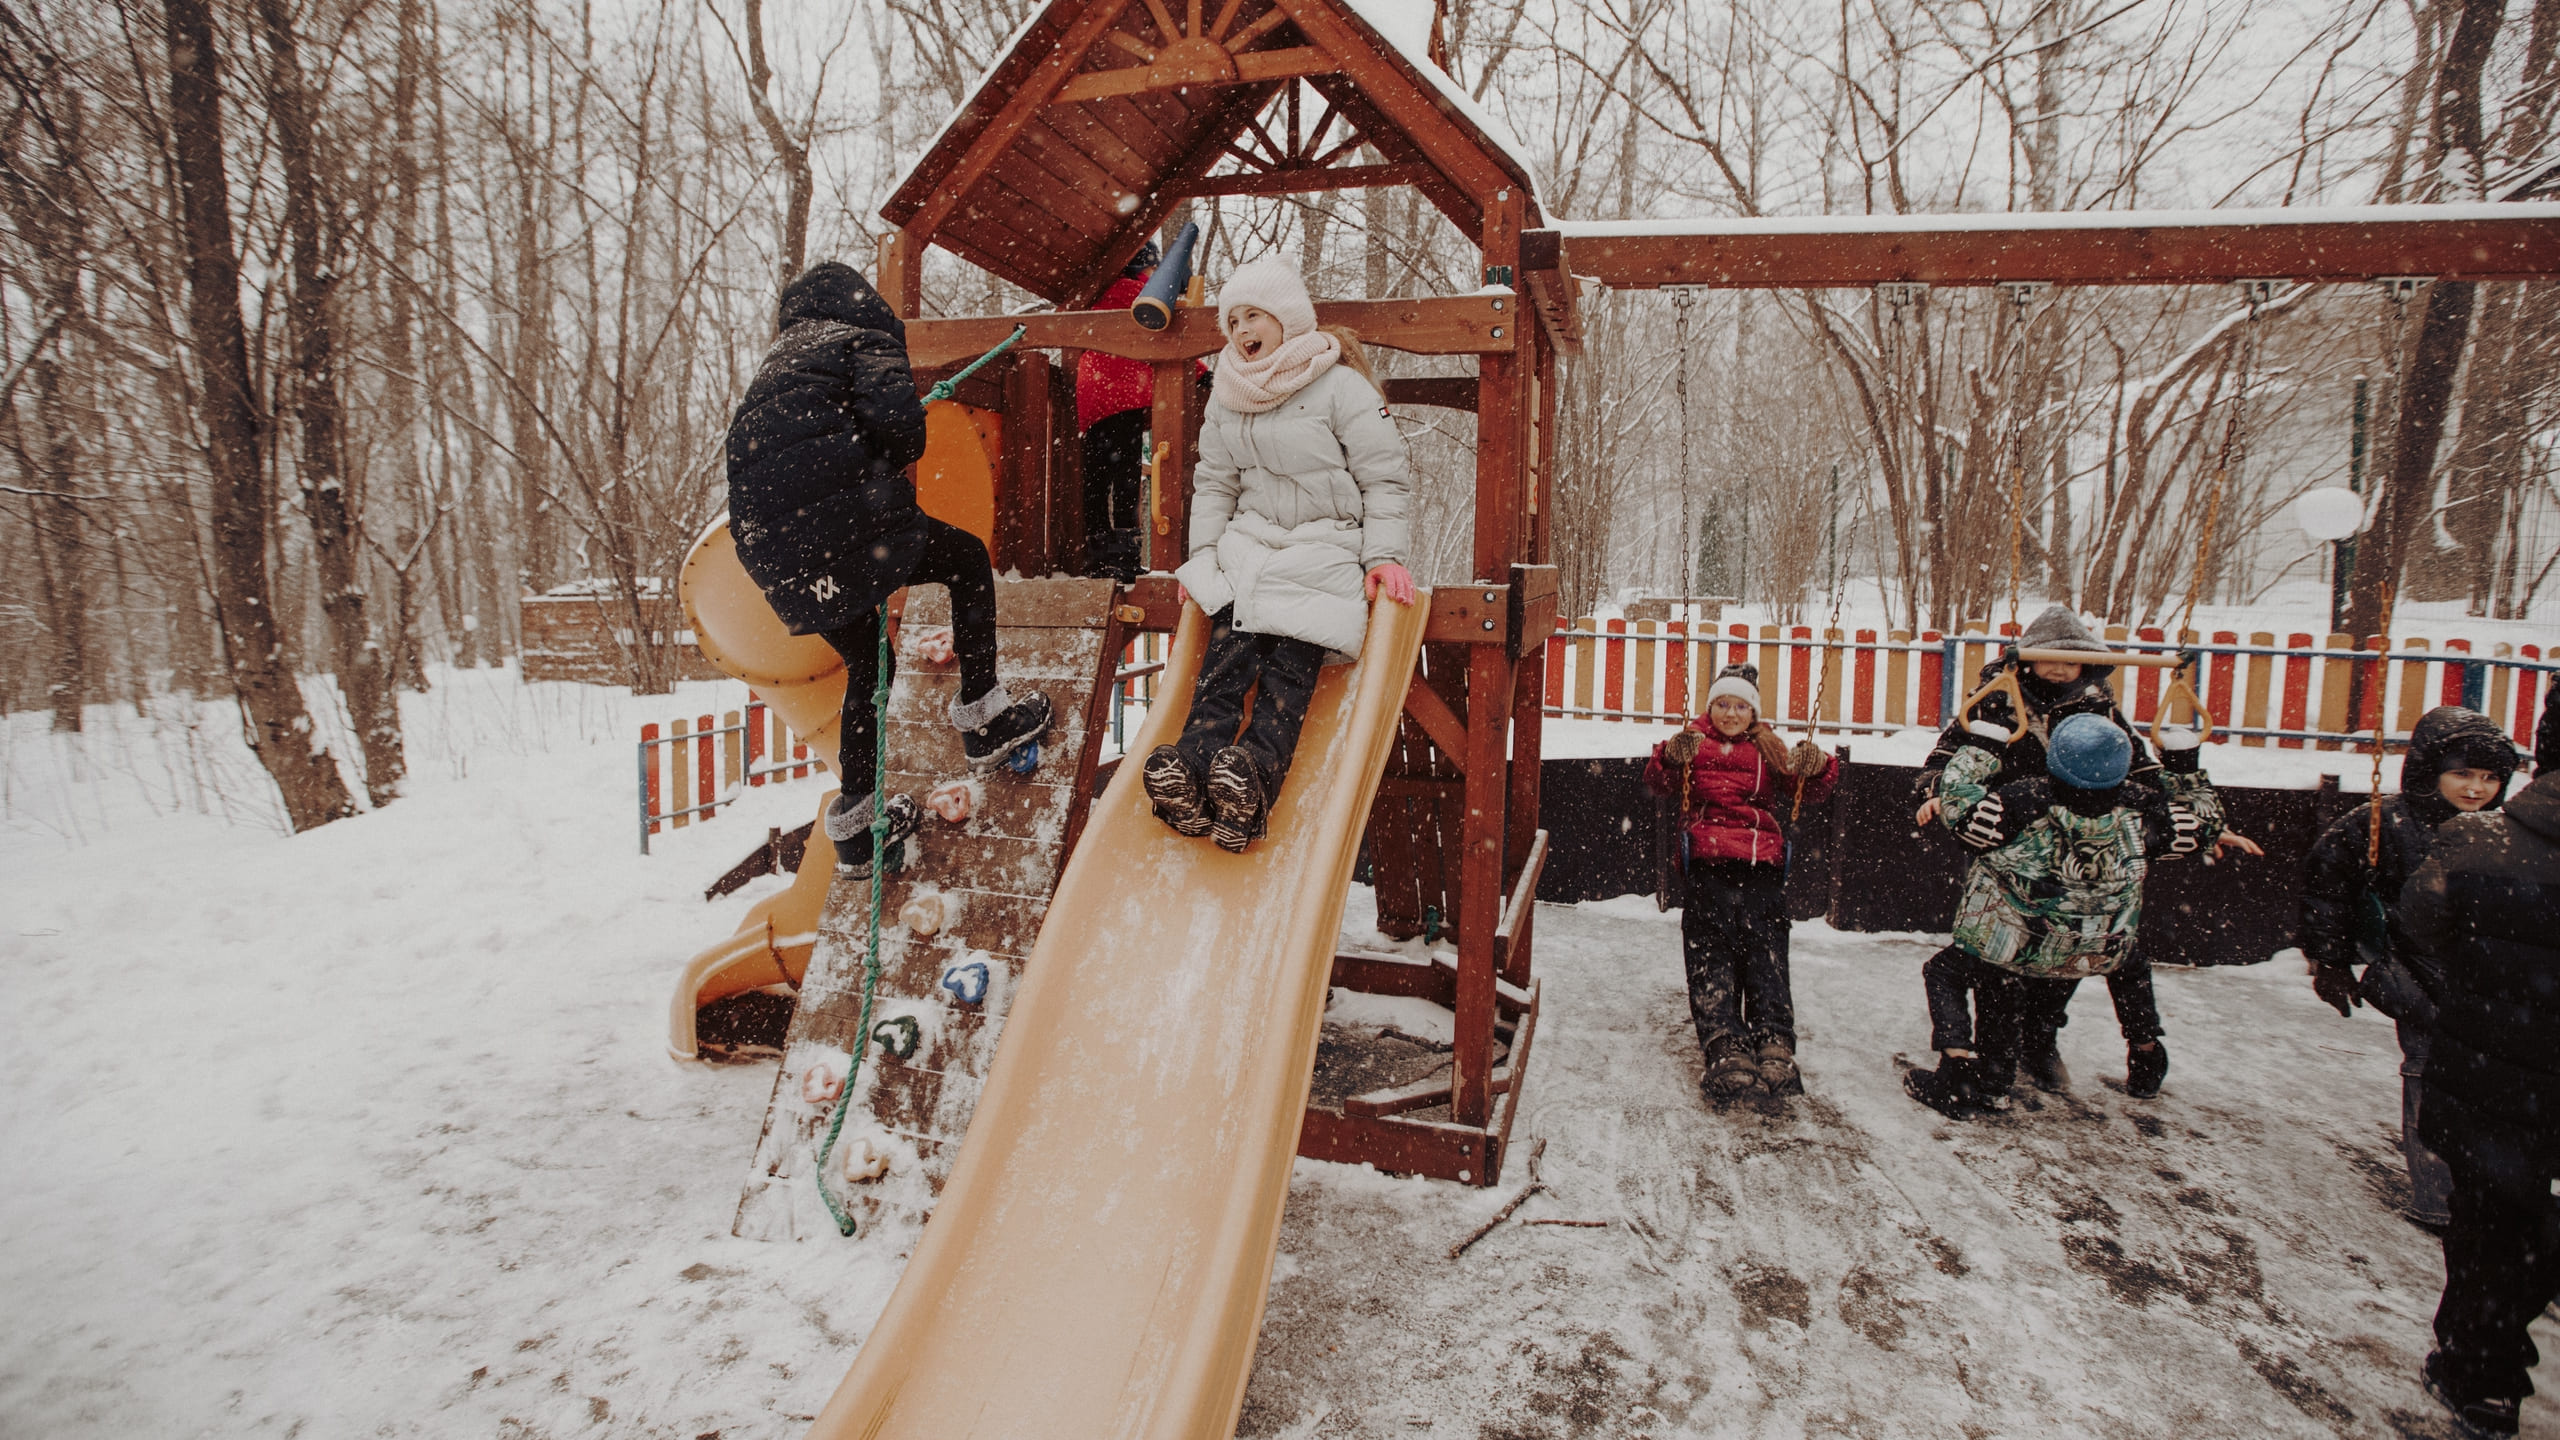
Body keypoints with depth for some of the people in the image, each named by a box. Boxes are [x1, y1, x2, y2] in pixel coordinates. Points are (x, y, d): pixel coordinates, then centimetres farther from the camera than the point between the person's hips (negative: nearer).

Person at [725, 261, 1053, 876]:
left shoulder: (776, 361, 31)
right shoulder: (863, 340, 7)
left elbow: (749, 456, 25)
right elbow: (897, 422, -12)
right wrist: (890, 464, 10)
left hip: (773, 551, 8)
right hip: (844, 523, -8)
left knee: (866, 665, 22)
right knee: (968, 557, 13)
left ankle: (855, 820, 26)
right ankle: (982, 715, 9)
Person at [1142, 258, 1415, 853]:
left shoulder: (1341, 388, -4)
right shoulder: (1228, 396, 13)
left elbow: (1386, 478, -2)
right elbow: (1214, 482, 21)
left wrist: (1383, 555, -11)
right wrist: (1202, 549, 9)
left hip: (1327, 547, -4)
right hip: (1249, 542, 4)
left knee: (1290, 659, -25)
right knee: (1229, 644, -23)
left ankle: (1254, 772, -46)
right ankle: (1196, 755, -40)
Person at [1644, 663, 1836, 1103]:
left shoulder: (1771, 751, 20)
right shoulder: (1694, 742, 13)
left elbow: (1807, 790, 9)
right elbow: (1658, 781, -3)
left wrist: (1816, 768, -14)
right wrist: (1672, 757, -26)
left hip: (1763, 868, 2)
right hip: (1707, 864, -2)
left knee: (1767, 956, -10)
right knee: (1710, 957, -13)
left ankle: (1775, 1046, -18)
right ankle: (1726, 1048, -20)